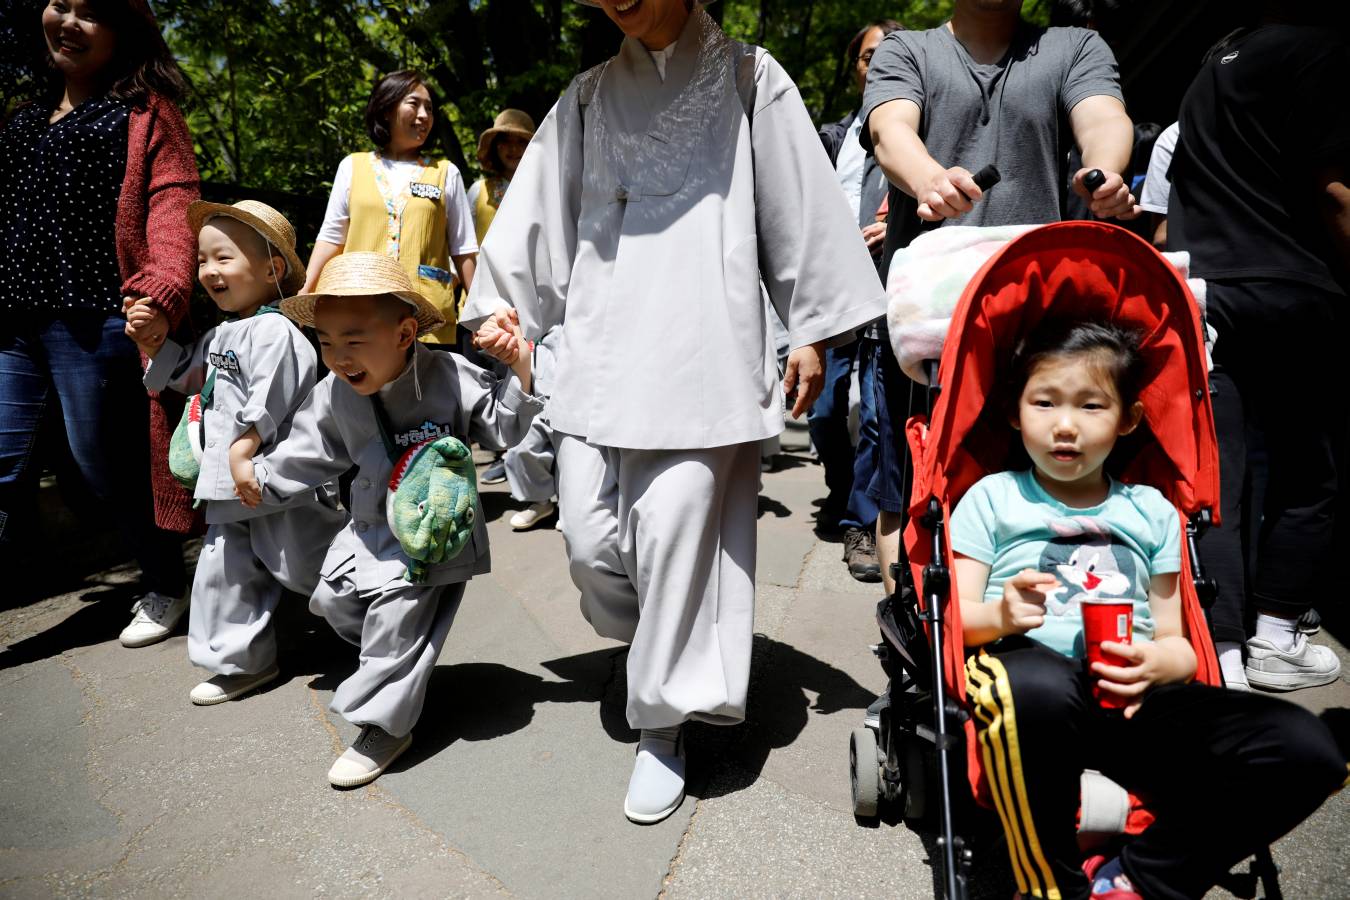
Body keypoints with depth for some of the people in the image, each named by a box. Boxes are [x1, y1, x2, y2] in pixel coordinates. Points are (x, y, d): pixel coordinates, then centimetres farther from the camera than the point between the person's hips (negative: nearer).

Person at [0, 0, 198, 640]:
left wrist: (164, 288, -30)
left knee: (106, 467, 3)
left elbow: (171, 204, -13)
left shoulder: (146, 113, 1)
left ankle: (165, 587, 24)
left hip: (91, 322, -6)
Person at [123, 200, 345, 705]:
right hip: (228, 486, 10)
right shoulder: (221, 335, 16)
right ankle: (242, 659, 27)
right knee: (223, 569, 14)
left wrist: (243, 452, -26)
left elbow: (266, 404, -24)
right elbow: (187, 374, 30)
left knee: (307, 564, 0)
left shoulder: (274, 330, -16)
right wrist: (150, 341, 15)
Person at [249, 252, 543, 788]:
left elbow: (504, 428, -15)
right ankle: (397, 664, 40)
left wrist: (519, 370, -27)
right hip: (371, 527, 7)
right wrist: (262, 477, 10)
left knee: (397, 618, -9)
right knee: (332, 599, 14)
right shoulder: (336, 394, -5)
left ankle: (383, 725, 9)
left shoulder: (452, 378, -20)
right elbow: (310, 451, 10)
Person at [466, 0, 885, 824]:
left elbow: (798, 207, 5)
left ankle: (664, 722, 11)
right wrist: (503, 301, 10)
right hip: (603, 349, 4)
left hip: (703, 348, -3)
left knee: (676, 531, -7)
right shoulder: (590, 97, 18)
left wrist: (812, 330, 1)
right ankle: (665, 649, 29)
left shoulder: (747, 77, 9)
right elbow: (541, 208, 17)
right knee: (590, 540, 0)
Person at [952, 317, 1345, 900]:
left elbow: (1175, 641, 19)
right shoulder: (993, 498, 10)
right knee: (1036, 688, -41)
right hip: (1033, 667, -4)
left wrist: (1160, 662, -6)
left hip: (1131, 699, 4)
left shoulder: (1152, 512, 20)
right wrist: (1002, 616, -19)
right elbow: (955, 615, 4)